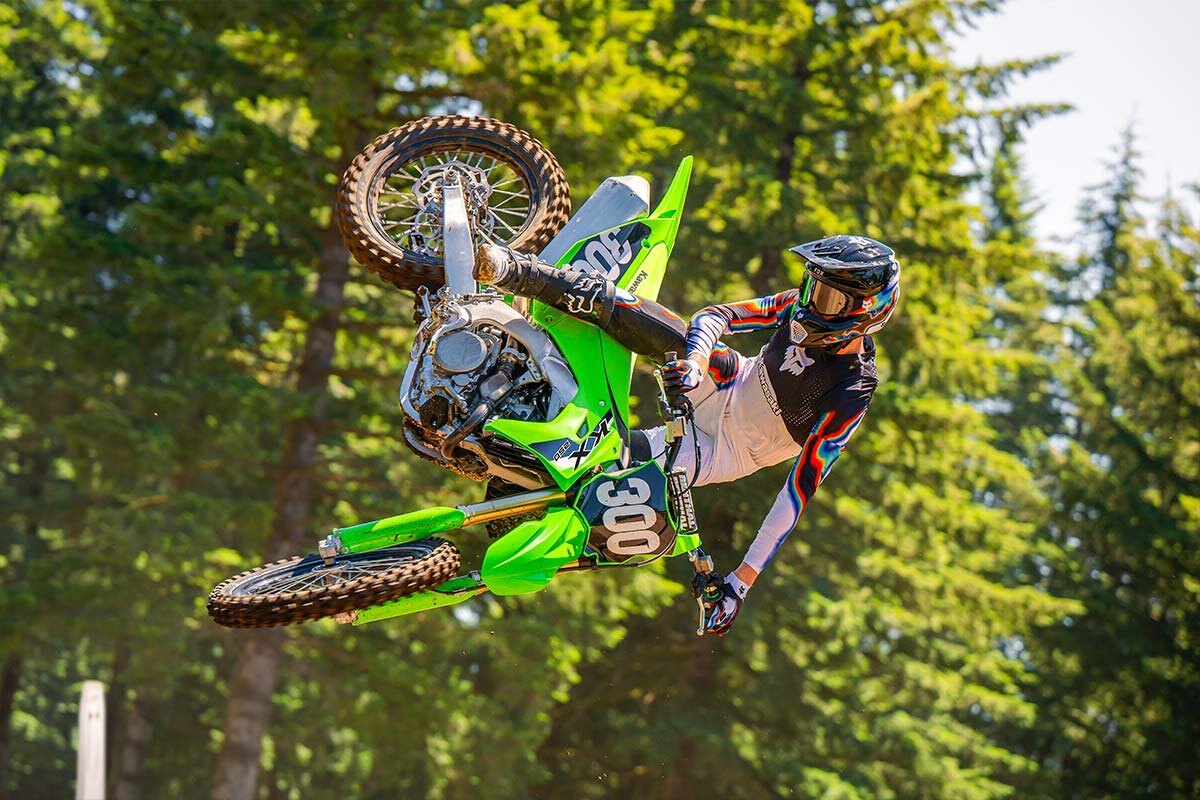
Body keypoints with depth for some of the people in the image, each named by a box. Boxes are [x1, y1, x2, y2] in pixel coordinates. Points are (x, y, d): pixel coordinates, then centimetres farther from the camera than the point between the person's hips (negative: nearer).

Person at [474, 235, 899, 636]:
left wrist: (744, 578, -34)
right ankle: (506, 268, -17)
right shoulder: (803, 307, -15)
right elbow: (715, 315, -12)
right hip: (727, 382, 4)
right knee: (612, 304, -17)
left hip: (728, 450, -4)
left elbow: (801, 488, -31)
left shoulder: (851, 393, -31)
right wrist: (695, 362, -37)